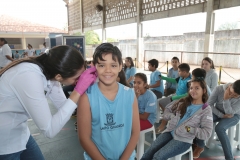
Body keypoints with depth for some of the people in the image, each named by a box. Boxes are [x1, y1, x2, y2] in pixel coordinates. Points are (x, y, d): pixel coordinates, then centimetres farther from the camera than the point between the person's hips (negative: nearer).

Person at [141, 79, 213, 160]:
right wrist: (172, 117, -7)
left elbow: (207, 133, -10)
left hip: (183, 140, -4)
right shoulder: (183, 101, 9)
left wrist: (188, 129, -18)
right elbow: (167, 110, 15)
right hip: (170, 132, 4)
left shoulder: (206, 110, -3)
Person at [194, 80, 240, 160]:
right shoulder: (219, 89, -20)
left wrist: (226, 99, -35)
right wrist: (222, 115, -20)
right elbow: (209, 104, -13)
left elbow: (229, 113, -24)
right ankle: (200, 146, -6)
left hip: (233, 116, -2)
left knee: (219, 128, -34)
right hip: (218, 112, 2)